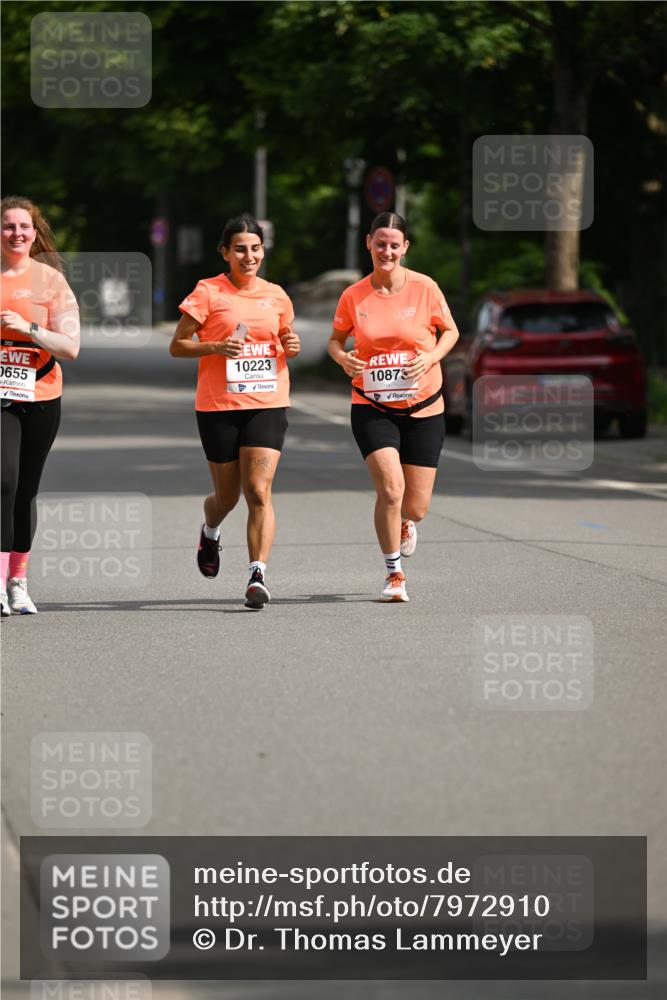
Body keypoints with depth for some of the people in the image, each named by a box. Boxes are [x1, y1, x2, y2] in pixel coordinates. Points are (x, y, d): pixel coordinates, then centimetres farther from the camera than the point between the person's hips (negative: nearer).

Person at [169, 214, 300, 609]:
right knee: (228, 495, 10)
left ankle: (258, 574, -15)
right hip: (218, 406, -2)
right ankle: (210, 531, 46)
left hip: (268, 404, 2)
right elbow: (177, 346, -2)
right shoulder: (208, 292, -3)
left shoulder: (276, 296, 9)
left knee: (259, 490, -14)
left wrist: (292, 347, 0)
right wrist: (216, 347, -18)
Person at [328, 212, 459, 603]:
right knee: (390, 488, -19)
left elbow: (450, 331, 6)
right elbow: (336, 339, 10)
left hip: (423, 409, 1)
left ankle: (404, 524, 43)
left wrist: (431, 357, -14)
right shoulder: (353, 296, -4)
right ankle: (394, 574, 0)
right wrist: (343, 358, -12)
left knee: (417, 506, 3)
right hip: (372, 408, -1)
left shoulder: (424, 288, -6)